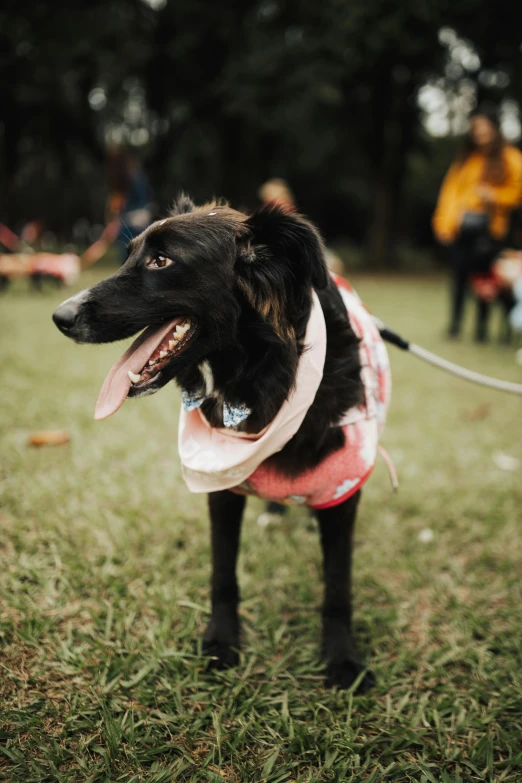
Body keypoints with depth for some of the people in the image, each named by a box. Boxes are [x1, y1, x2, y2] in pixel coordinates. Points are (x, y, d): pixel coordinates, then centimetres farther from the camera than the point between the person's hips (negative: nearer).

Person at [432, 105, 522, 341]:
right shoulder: (465, 158, 16)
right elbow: (451, 189, 11)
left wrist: (495, 196, -12)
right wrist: (444, 222, 1)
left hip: (489, 226, -2)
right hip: (461, 225, 3)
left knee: (483, 275, -5)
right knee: (459, 274, 0)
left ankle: (482, 326, 6)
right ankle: (455, 323, 9)